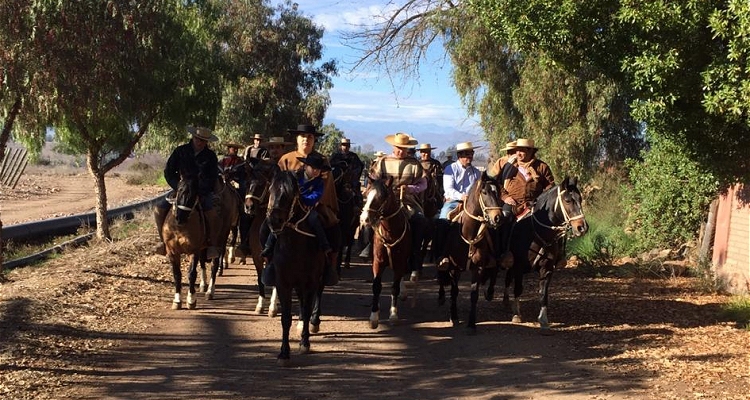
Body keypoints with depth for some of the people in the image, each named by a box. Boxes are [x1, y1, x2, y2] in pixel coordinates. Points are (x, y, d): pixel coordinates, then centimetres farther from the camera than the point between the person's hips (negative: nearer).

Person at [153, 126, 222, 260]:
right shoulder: (180, 151, 1)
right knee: (159, 210, -13)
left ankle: (212, 246, -16)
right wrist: (178, 188, -11)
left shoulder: (210, 156, -1)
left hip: (203, 193, -2)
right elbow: (168, 172, 3)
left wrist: (199, 193, -18)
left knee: (212, 215, -30)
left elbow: (212, 179, -5)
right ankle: (164, 240, 5)